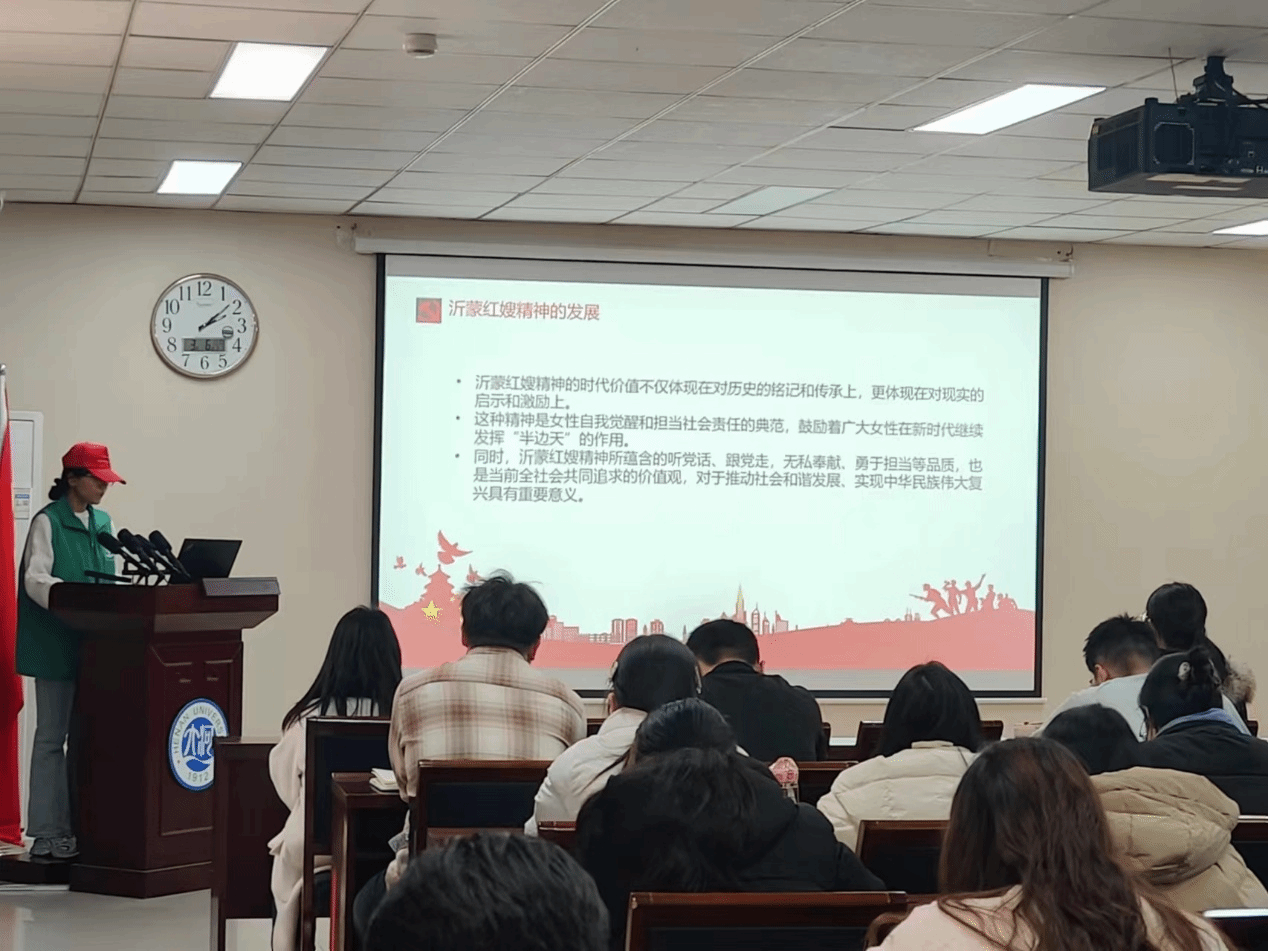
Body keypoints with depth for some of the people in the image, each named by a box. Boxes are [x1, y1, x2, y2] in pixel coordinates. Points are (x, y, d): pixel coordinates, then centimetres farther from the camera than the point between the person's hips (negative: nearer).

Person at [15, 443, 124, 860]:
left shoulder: (102, 523, 13)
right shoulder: (49, 522, -7)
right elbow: (36, 579, -16)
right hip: (58, 643, -6)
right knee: (52, 736, -2)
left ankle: (79, 826, 12)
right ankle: (46, 833, 1)